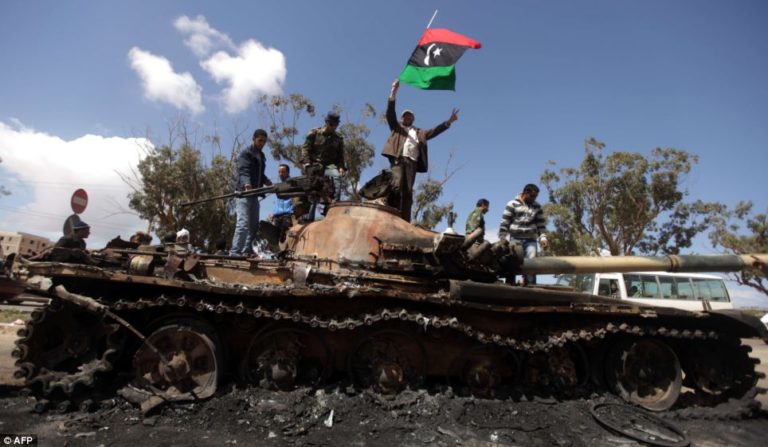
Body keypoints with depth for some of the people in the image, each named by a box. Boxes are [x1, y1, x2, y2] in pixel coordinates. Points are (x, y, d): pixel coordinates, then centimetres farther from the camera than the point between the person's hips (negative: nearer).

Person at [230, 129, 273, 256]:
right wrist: (247, 184, -40)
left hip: (254, 194, 9)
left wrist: (266, 181, 9)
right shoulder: (245, 154, -5)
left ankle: (247, 251, 17)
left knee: (254, 225, 10)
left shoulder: (261, 156, 21)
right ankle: (235, 252, -17)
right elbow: (243, 171, -21)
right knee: (243, 223, -18)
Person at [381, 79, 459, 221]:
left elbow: (433, 131, 23)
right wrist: (393, 92, -1)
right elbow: (390, 113, 10)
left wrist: (449, 121, 13)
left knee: (408, 192, -6)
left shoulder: (419, 132, 32)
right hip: (398, 158, -3)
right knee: (396, 186, -22)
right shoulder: (396, 127, 24)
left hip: (412, 161, 3)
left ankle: (404, 222, -13)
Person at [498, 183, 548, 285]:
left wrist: (543, 237, -1)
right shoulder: (513, 204, 1)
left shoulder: (537, 207, 14)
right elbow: (504, 222, -1)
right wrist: (502, 239, -6)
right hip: (515, 239, -3)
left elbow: (541, 224, 13)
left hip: (531, 240, 3)